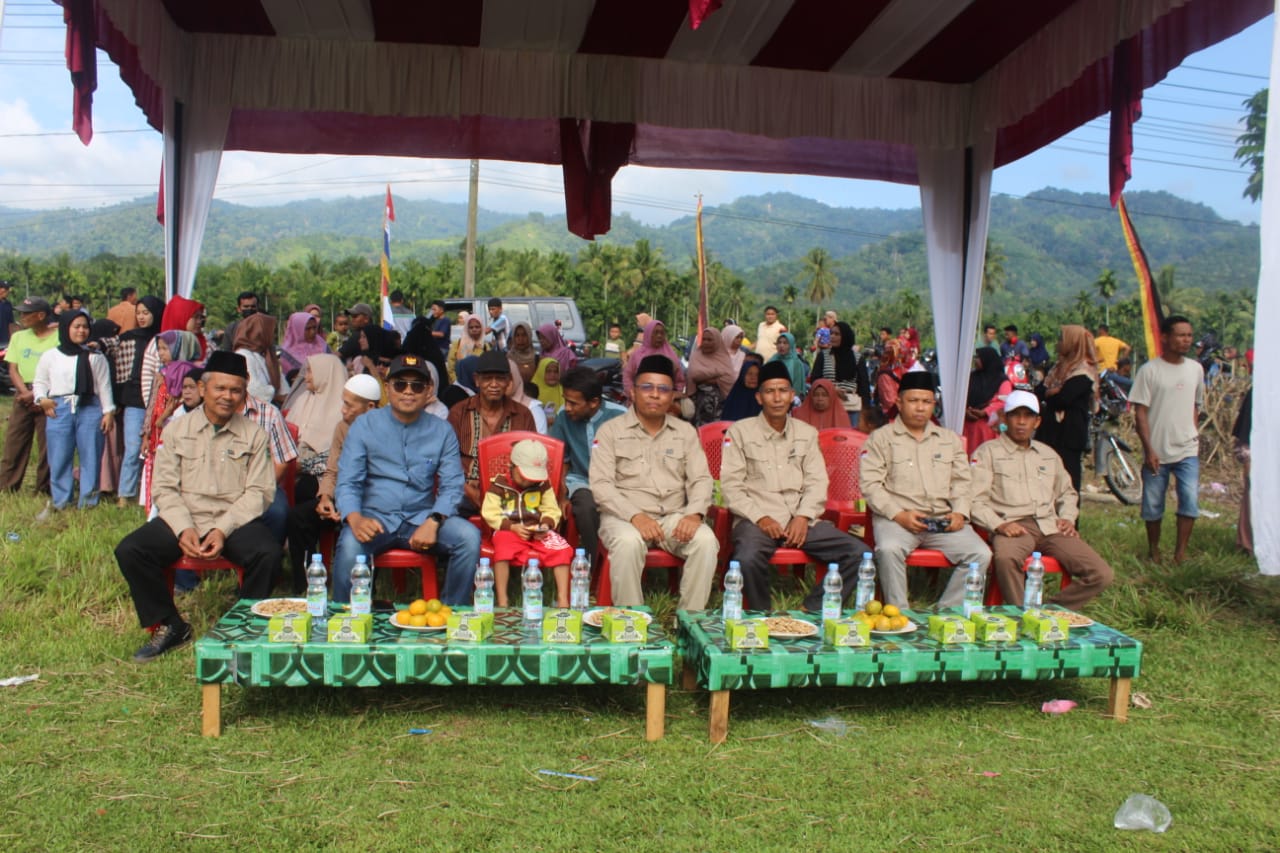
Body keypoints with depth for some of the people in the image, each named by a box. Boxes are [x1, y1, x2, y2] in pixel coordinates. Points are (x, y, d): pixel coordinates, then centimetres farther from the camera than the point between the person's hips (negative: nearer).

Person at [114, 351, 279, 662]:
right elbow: (164, 488, 4)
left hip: (235, 520, -2)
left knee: (268, 554, -30)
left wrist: (223, 529, -17)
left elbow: (258, 492, -3)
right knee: (129, 551, -19)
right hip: (184, 518, 2)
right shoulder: (177, 431, 10)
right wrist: (184, 528, -13)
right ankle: (170, 626, 0)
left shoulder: (254, 436, 5)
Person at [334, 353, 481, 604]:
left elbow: (452, 485, 2)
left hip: (422, 518, 2)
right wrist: (355, 518, -24)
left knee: (469, 536, -26)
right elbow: (347, 481, -1)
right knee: (350, 544, -35)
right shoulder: (364, 425, 5)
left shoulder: (442, 431, 8)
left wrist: (433, 522, -18)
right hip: (375, 518, -1)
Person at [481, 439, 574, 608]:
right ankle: (502, 599, -26)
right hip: (508, 530, -3)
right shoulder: (498, 484, 0)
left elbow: (551, 510, 8)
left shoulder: (543, 484, 9)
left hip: (538, 532, 3)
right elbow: (490, 513, -6)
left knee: (561, 548, -21)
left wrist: (546, 525, -14)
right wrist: (512, 527, -18)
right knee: (503, 549, -36)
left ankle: (562, 597, -16)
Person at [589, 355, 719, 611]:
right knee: (628, 542, -36)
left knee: (706, 540, -27)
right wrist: (635, 516, -22)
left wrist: (694, 513, -15)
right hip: (624, 516, -3)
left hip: (674, 517, 3)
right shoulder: (610, 431, 2)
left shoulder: (686, 432, 13)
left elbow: (701, 479, 7)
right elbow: (601, 484, -7)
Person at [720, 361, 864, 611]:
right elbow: (730, 485, 0)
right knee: (747, 559, -37)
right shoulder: (740, 432, 7)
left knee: (860, 553, -17)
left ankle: (812, 610, -9)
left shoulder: (807, 433, 18)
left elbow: (817, 482, 11)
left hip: (801, 520, 4)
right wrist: (760, 518, -14)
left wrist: (803, 517, -7)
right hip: (757, 520, -4)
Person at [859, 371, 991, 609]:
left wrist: (960, 512, -2)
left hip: (944, 521, 4)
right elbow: (870, 484, -2)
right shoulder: (881, 438, 8)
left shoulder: (950, 439, 22)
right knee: (889, 549, -35)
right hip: (896, 518, -3)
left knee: (981, 554, -20)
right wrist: (899, 515, -14)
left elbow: (962, 481, 18)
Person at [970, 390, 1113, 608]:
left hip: (1051, 526, 5)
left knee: (1101, 574, -17)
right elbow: (975, 500, -1)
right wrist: (999, 524, -18)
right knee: (1006, 559, -42)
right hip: (1013, 527, -5)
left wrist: (1067, 518, 15)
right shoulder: (988, 452, 10)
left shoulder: (1048, 454, 27)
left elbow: (1067, 492, 37)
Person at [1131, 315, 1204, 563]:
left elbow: (1196, 406, 18)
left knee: (1190, 500, -11)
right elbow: (1140, 412, -8)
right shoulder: (1149, 370, -6)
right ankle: (1153, 549, 24)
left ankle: (1180, 551, 0)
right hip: (1156, 451, -3)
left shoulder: (1196, 369, 8)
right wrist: (1148, 449, -13)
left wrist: (1196, 436, 10)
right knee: (1153, 505, 6)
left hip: (1187, 450, 3)